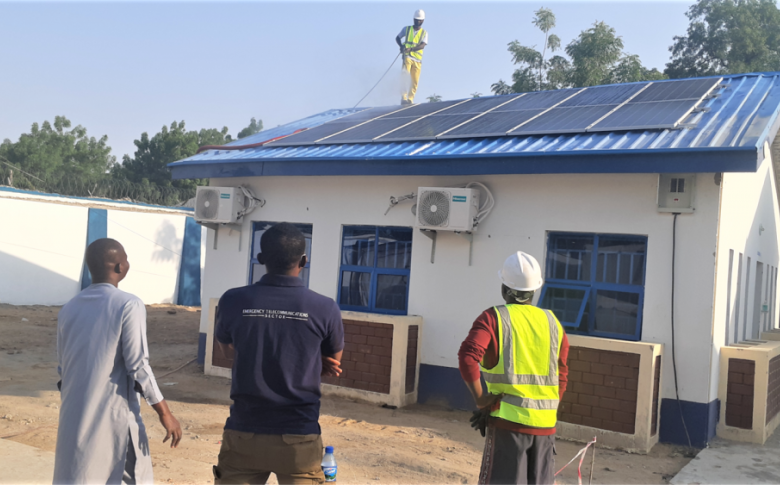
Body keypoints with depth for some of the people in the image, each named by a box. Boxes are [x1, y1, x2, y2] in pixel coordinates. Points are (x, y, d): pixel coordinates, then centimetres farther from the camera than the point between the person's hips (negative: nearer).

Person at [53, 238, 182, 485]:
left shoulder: (68, 309, 8)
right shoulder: (129, 305, -11)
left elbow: (63, 368, 13)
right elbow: (138, 366, -14)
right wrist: (164, 412, -8)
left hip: (74, 419, 6)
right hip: (115, 418, -5)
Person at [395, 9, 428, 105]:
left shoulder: (424, 33, 10)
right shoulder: (406, 29, 12)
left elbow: (422, 45, -5)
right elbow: (397, 38, 16)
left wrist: (411, 49, -23)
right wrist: (401, 46, -7)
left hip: (417, 59, 2)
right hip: (407, 57, -2)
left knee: (415, 81, -2)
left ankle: (410, 99, 8)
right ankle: (403, 98, -24)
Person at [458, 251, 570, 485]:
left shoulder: (494, 317, -3)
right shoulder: (553, 323, 10)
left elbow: (467, 356, -19)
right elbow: (561, 380, 9)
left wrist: (480, 399, -11)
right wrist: (543, 413, 11)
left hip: (509, 422, -4)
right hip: (545, 425, 4)